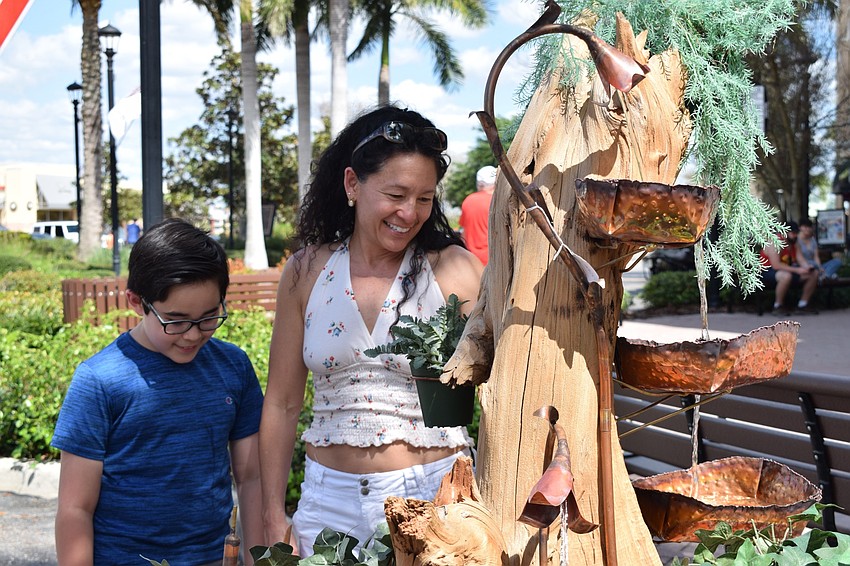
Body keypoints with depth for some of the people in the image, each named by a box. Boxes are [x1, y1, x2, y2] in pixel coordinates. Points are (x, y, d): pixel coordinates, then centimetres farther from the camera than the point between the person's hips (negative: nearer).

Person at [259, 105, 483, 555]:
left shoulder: (454, 270, -6)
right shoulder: (306, 273, 2)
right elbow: (281, 405, 6)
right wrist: (274, 520, 4)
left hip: (433, 495, -2)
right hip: (330, 498, 2)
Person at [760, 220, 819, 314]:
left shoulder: (793, 242, 9)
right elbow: (776, 265, -28)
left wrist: (806, 268, -16)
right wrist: (796, 270, -31)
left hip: (787, 270, 9)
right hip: (768, 272, -9)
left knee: (813, 274, -1)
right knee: (786, 276, -42)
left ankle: (803, 305, 7)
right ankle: (778, 306, -23)